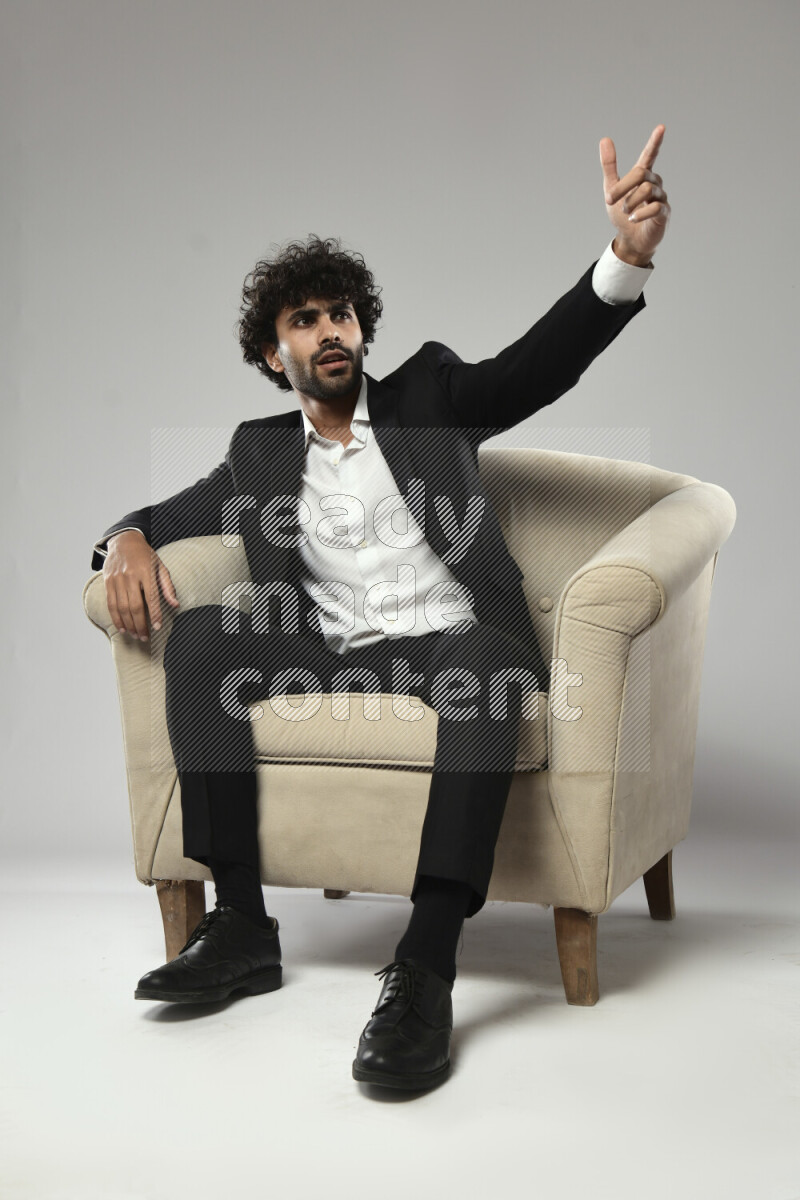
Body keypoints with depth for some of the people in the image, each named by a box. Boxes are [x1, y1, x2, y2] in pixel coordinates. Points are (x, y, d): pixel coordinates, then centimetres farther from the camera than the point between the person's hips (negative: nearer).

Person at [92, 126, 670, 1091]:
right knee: (199, 636, -21)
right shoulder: (262, 450, 20)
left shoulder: (428, 395, 12)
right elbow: (173, 512, 19)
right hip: (333, 659, 3)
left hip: (454, 641, -3)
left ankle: (424, 973, -44)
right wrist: (129, 540, -9)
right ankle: (242, 927, -22)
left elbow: (541, 364, -2)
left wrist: (627, 254, -20)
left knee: (488, 660, -38)